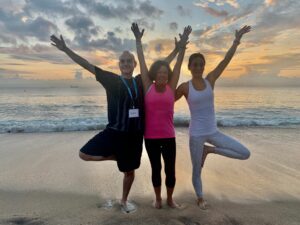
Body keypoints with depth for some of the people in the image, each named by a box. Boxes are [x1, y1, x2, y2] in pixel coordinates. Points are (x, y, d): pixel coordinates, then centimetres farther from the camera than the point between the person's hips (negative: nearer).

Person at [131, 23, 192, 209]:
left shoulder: (171, 88, 0)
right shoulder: (147, 87, -3)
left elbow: (178, 65, -2)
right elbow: (142, 62, -3)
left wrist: (183, 45, -7)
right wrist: (138, 40, -2)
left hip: (168, 136, 1)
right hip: (150, 137, -1)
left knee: (170, 169, 10)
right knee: (156, 168, 13)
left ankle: (170, 198, 33)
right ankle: (158, 198, 35)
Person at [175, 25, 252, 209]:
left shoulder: (210, 80, 1)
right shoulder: (185, 87, -7)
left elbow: (226, 60, -6)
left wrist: (237, 40, -10)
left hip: (213, 132, 4)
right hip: (196, 134, -3)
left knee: (245, 154, -1)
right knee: (197, 170, 12)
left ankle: (209, 150, 14)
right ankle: (200, 199, 40)